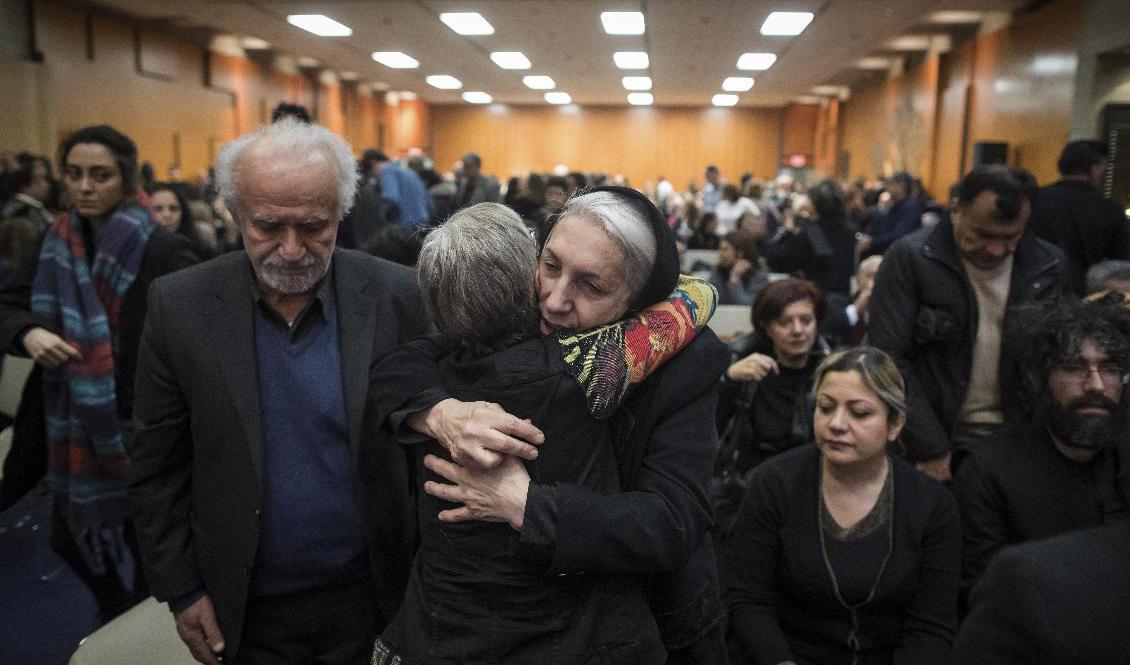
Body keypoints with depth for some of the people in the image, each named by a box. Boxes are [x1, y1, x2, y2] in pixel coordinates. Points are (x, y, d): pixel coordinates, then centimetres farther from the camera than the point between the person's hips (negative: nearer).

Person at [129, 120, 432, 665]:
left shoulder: (396, 296, -13)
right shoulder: (180, 306, -11)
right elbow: (158, 467, -2)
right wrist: (181, 590, -1)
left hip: (371, 597, 0)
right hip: (247, 610, 1)